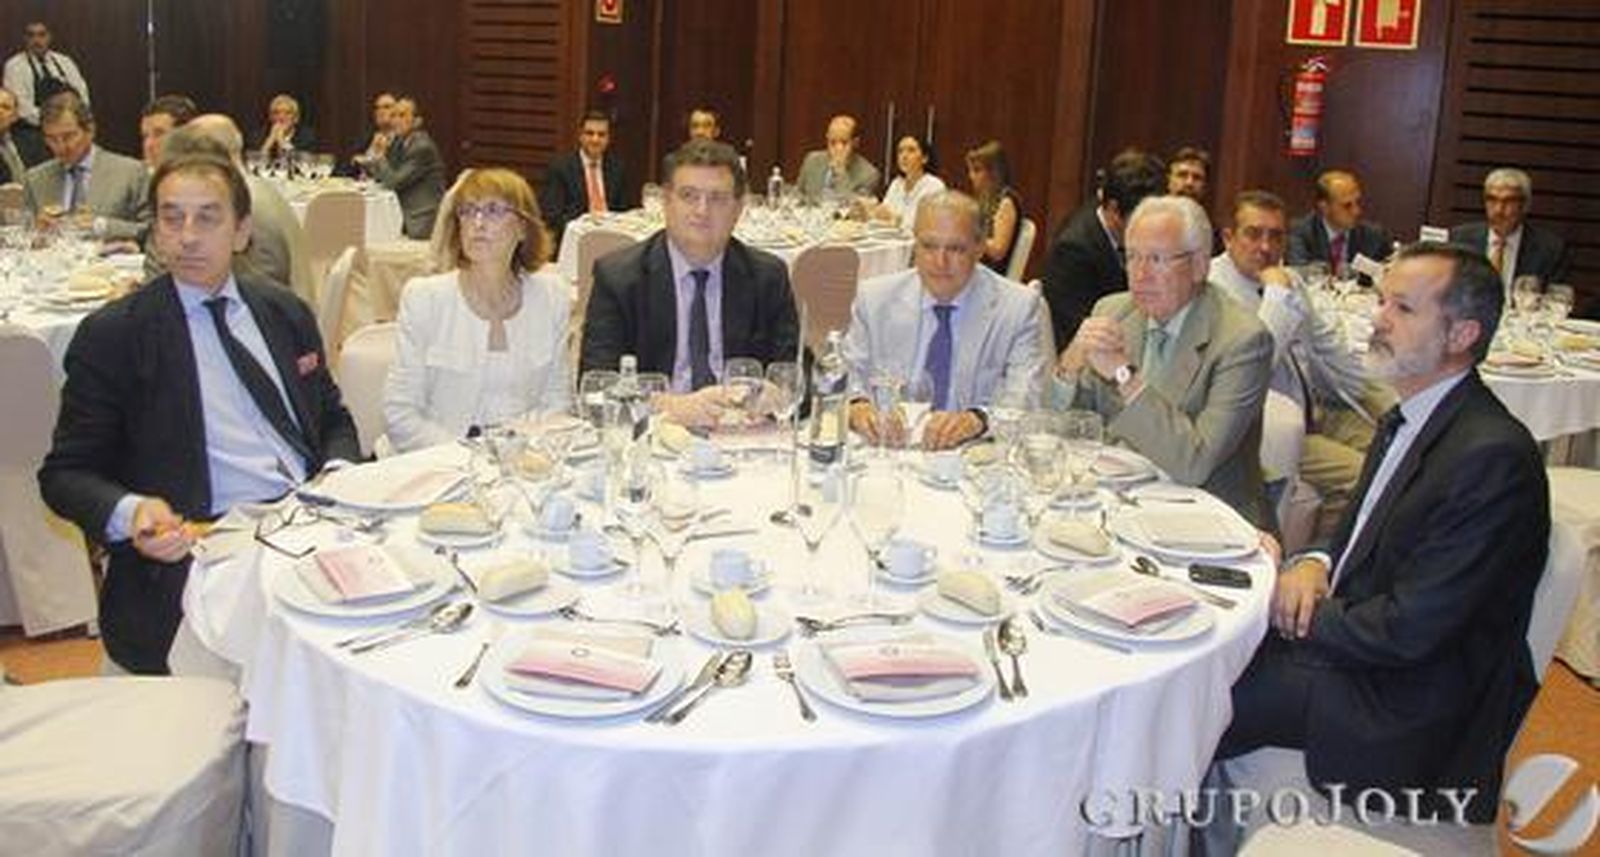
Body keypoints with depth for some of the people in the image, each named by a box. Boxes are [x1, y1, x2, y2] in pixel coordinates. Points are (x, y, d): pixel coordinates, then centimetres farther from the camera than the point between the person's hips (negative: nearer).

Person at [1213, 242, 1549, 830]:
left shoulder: (1494, 457, -24)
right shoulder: (1408, 419, 7)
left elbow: (1408, 630, -25)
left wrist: (1299, 618, -12)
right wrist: (1315, 563, -3)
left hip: (1400, 705, -9)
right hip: (1351, 644, 9)